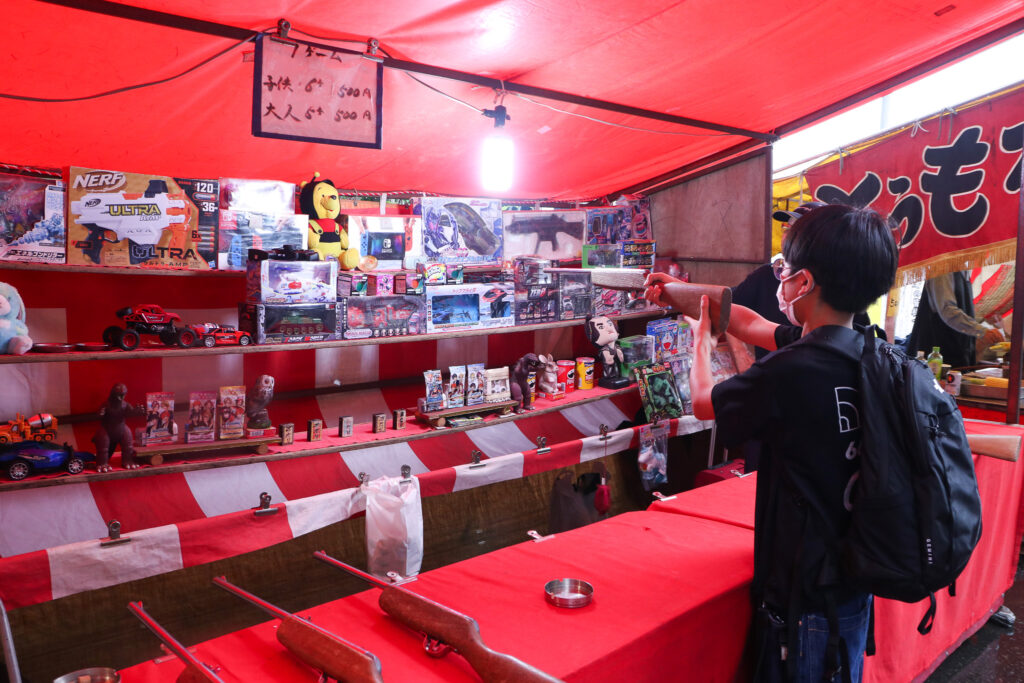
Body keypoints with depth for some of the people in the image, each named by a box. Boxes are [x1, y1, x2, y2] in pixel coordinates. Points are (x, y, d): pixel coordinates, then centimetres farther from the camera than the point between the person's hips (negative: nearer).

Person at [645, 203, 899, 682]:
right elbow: (752, 326, 12)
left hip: (806, 593, -8)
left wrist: (700, 335, 10)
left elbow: (703, 402, -8)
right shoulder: (864, 352, -3)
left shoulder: (792, 371, -29)